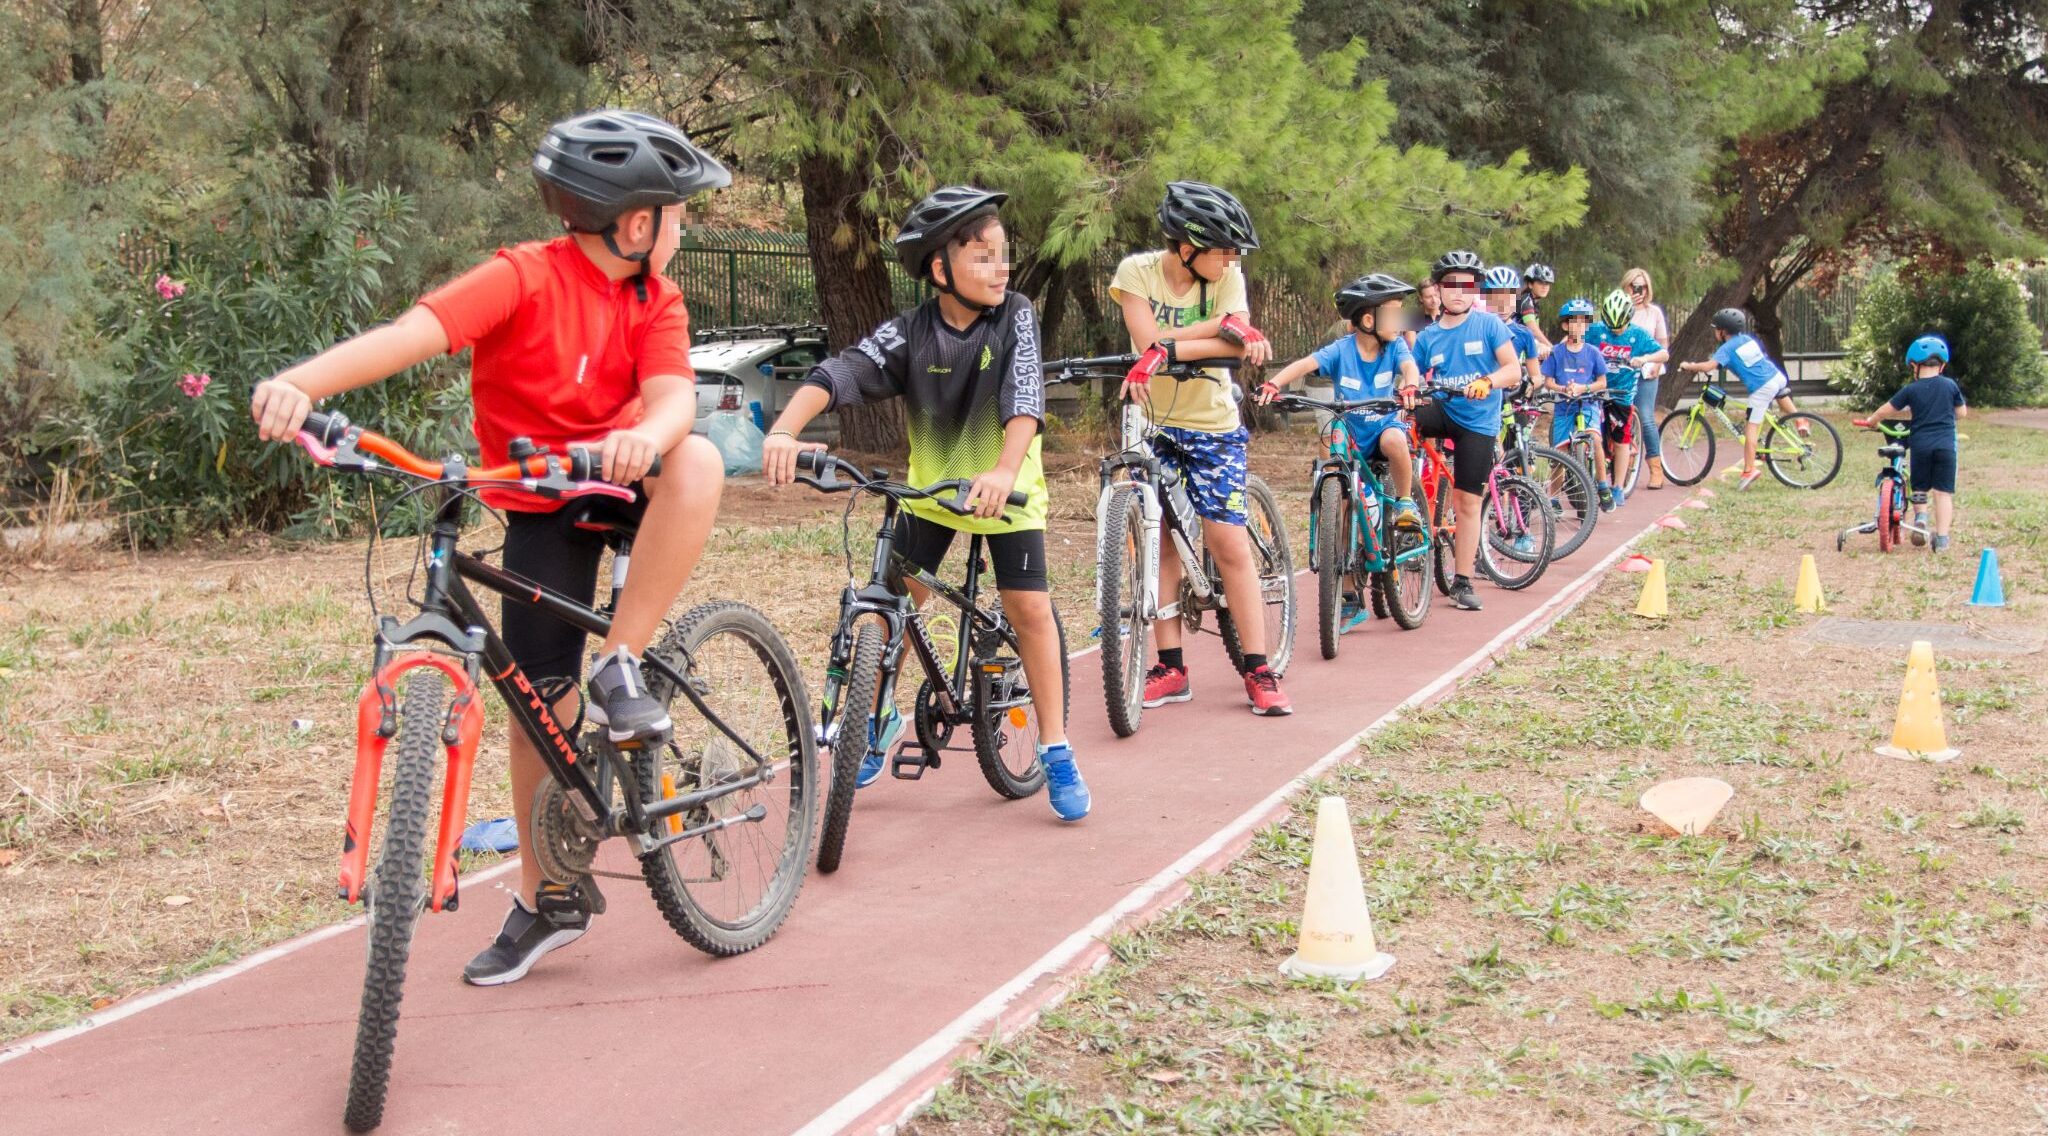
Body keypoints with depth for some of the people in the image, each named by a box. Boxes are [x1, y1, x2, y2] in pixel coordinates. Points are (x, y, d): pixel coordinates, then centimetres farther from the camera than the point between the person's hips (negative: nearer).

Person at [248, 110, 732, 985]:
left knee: (698, 460, -32)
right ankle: (546, 901, 19)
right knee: (542, 702, -1)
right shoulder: (524, 279, -19)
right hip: (540, 509, -2)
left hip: (621, 484, 2)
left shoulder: (655, 300, -5)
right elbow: (411, 332, -34)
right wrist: (300, 383, -51)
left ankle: (621, 668, -22)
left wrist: (643, 437, -48)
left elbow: (673, 395, -23)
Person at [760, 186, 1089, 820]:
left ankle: (1055, 750, 4)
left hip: (1006, 489, -2)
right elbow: (839, 374, -29)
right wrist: (783, 432, -47)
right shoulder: (908, 333, -15)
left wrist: (1004, 471, -49)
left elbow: (1024, 398, -31)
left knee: (1029, 607, -9)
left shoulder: (1015, 317, -17)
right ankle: (880, 719, 24)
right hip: (930, 486, 2)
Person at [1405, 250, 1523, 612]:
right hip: (1441, 409, 2)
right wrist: (1407, 391, -18)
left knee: (1468, 502, 0)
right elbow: (1412, 379, 5)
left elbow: (1513, 369, -12)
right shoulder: (1428, 337, 4)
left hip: (1477, 420, -2)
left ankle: (1463, 582, 9)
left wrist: (1486, 382, -31)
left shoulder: (1488, 324, -5)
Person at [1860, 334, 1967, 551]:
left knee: (1920, 488, 17)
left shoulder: (1911, 390, 0)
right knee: (1943, 492, 3)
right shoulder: (1950, 386, 4)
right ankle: (1942, 538, -3)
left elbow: (1886, 411, 7)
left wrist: (1872, 420, 26)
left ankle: (1920, 517, -9)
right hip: (1945, 445, 0)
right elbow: (1962, 413, 16)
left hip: (1920, 445, 0)